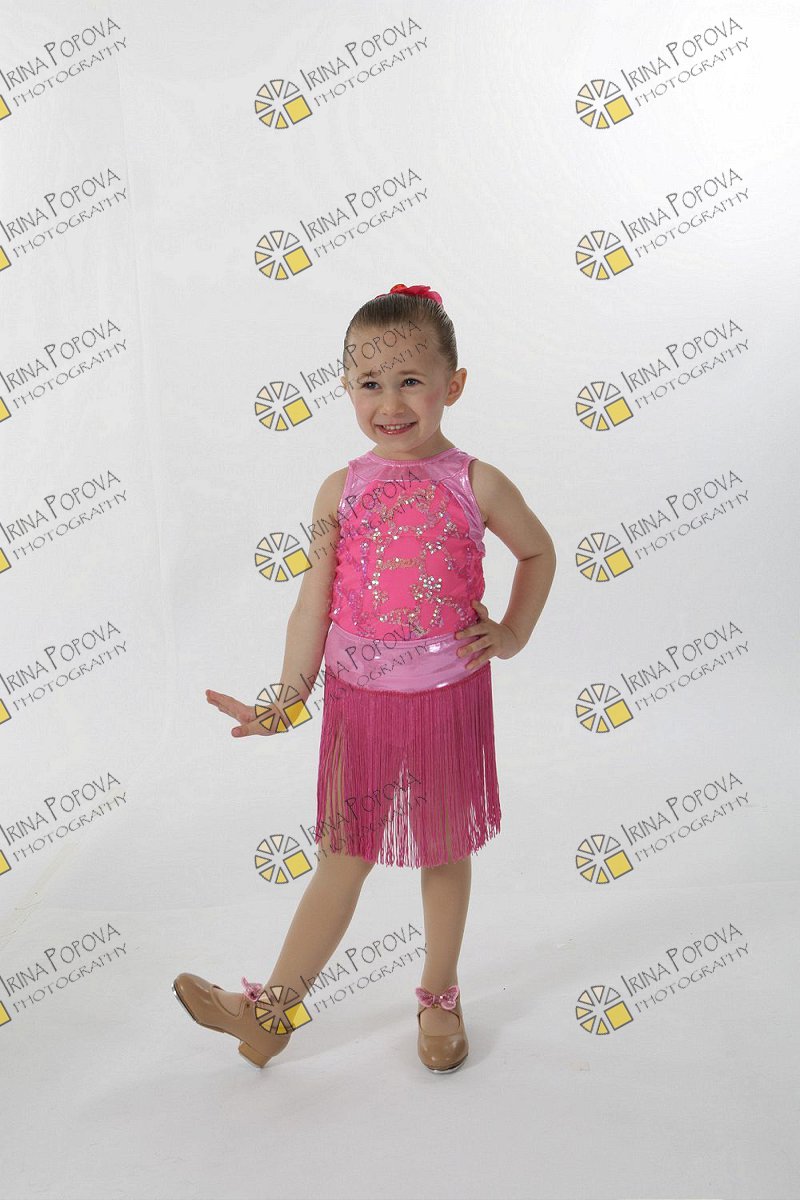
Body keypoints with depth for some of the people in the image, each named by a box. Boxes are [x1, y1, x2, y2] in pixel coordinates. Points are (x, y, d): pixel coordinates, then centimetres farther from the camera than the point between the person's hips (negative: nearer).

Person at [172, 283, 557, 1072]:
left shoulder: (478, 485, -7)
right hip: (358, 698, 1)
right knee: (343, 856, 12)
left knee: (445, 850, 16)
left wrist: (512, 634, 1)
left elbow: (538, 551, 10)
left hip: (449, 698, -1)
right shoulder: (341, 491, -4)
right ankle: (272, 1008, 27)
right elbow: (314, 604, -3)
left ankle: (439, 998, 38)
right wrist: (287, 698, -6)